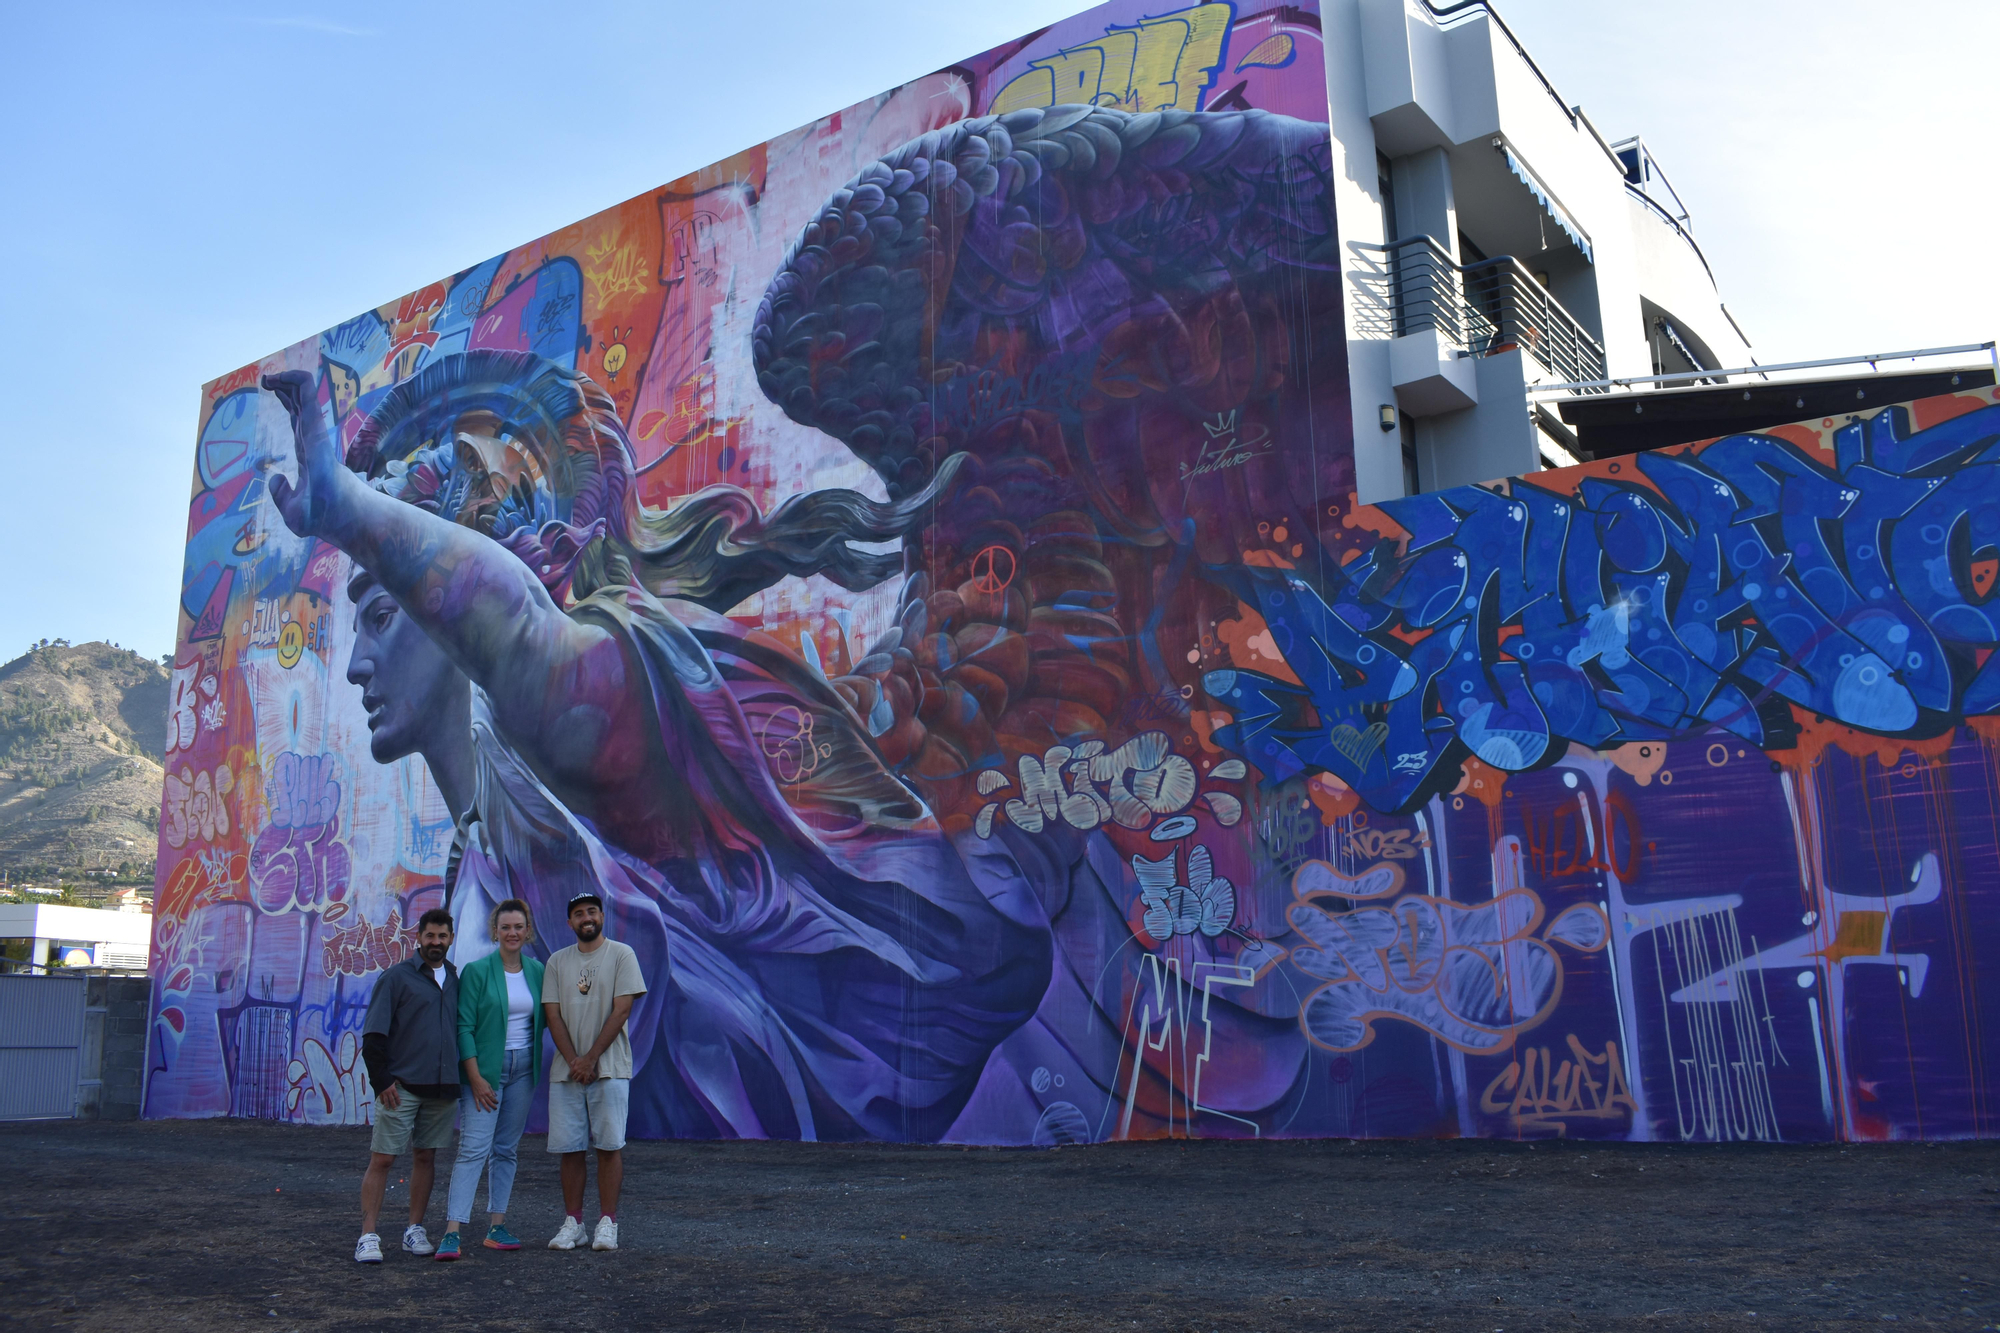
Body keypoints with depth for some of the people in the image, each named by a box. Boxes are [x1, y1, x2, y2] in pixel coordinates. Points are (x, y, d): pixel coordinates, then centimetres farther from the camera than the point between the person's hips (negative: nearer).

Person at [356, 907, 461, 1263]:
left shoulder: (456, 979, 12)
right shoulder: (397, 977, -2)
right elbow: (373, 1035, -6)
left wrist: (461, 1077, 12)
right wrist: (381, 1081, -12)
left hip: (441, 1087, 4)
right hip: (401, 1086, -4)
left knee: (426, 1157, 9)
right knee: (382, 1158, -4)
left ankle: (414, 1230, 18)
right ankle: (368, 1236, 1)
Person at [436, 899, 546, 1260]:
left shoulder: (537, 972, 6)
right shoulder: (477, 971, -7)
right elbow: (464, 1027, -9)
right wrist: (475, 1077, -14)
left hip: (523, 1068, 5)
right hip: (485, 1067, -4)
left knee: (506, 1149, 9)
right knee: (474, 1149, -11)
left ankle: (496, 1227, 15)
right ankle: (452, 1232, -11)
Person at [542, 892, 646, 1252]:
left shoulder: (621, 954, 0)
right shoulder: (557, 962, 10)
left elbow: (621, 1010, -6)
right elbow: (553, 1014, 5)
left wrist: (591, 1058, -10)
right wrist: (572, 1060, -8)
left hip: (609, 1068, -3)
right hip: (566, 1070, 3)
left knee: (609, 1145, -2)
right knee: (570, 1148, 4)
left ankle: (607, 1222, 4)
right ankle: (572, 1222, 12)